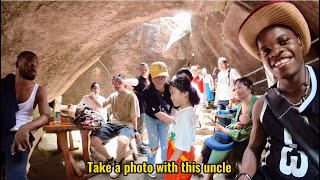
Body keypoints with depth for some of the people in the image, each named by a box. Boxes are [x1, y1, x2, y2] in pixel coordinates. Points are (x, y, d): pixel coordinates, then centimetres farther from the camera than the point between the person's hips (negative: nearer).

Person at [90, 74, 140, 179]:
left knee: (123, 142, -39)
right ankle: (109, 159, 16)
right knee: (94, 140, -11)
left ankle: (117, 163, -6)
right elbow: (102, 105, 22)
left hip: (127, 125, -6)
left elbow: (134, 116, -6)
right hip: (113, 123, 6)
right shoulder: (113, 96, 8)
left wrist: (135, 130, -4)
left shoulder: (131, 96, -9)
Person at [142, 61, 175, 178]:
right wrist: (176, 120, -42)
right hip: (151, 119, -2)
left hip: (165, 119, 2)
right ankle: (150, 165, 30)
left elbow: (174, 106, -15)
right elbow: (157, 113, -35)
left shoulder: (170, 88, -25)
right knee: (154, 145, 3)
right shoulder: (148, 92, -33)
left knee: (165, 143, 9)